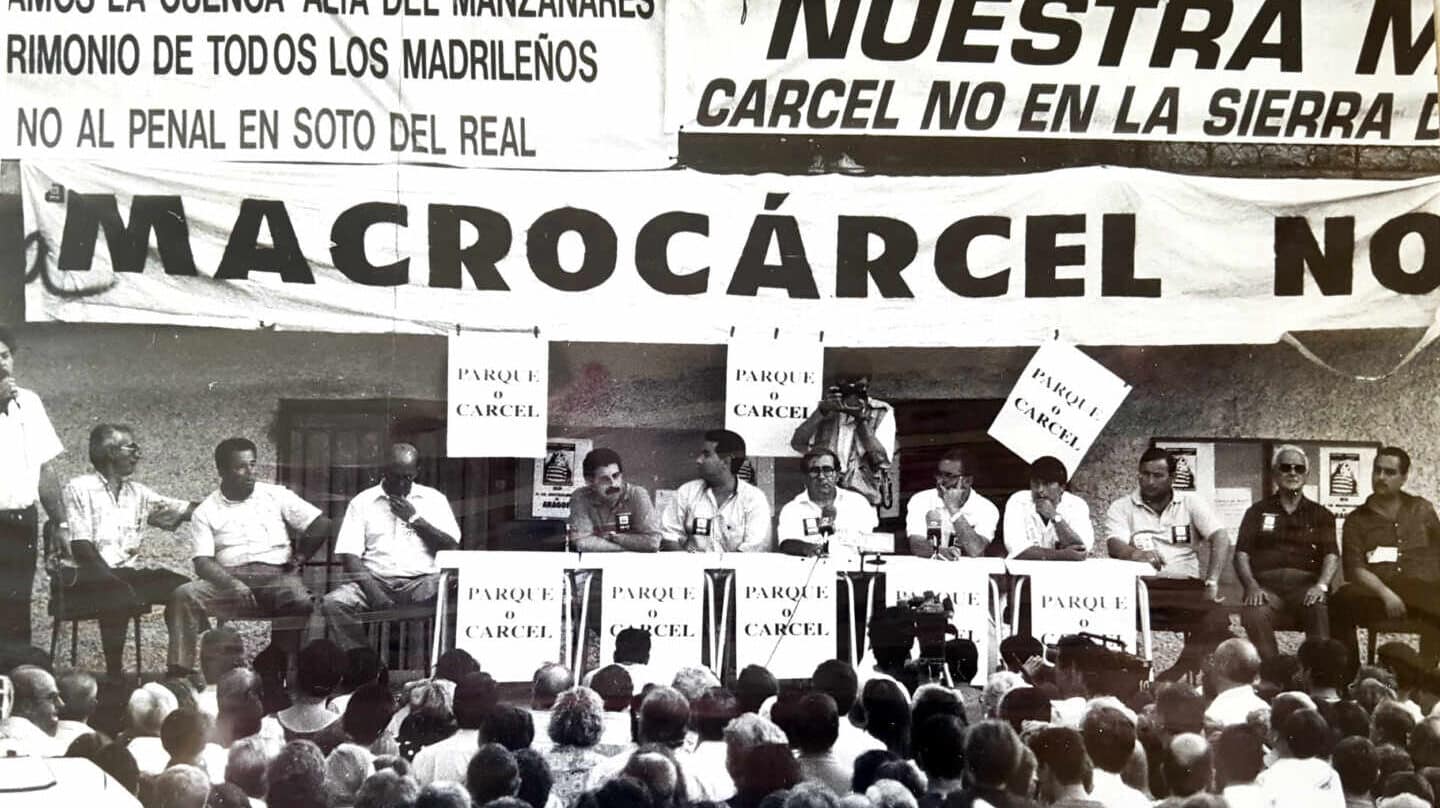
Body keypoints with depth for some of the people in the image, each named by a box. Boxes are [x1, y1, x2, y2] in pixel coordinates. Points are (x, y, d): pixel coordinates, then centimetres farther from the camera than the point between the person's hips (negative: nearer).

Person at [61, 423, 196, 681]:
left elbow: (186, 509, 13)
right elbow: (81, 548, -11)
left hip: (126, 572, 6)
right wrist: (111, 579, -21)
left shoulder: (137, 493, 17)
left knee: (181, 586, -16)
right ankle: (114, 674, -27)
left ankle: (178, 665, -21)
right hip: (87, 576, -6)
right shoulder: (78, 490, -2)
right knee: (121, 594, -36)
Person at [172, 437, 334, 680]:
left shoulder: (276, 496, 12)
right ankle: (186, 667, -25)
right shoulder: (205, 512, 9)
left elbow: (323, 525, 11)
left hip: (277, 575, 0)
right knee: (186, 595, -28)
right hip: (230, 579, 0)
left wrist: (298, 556, 7)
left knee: (301, 602, -34)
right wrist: (232, 584, -21)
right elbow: (202, 562, -4)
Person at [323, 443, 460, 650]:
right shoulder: (363, 502, 12)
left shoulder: (433, 499, 14)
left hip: (421, 582, -1)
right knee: (333, 603, -28)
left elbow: (452, 547, 4)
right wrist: (372, 591, -14)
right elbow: (348, 554, 1)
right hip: (375, 580, 1)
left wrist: (415, 519, -3)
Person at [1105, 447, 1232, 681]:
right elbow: (1115, 546, -7)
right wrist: (1136, 554, -33)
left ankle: (1172, 678, -23)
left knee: (1217, 619, -30)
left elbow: (1221, 539, 2)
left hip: (1186, 586, 1)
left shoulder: (1191, 503, 12)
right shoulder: (1121, 507, 10)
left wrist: (1212, 581, -15)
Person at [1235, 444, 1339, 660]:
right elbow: (1241, 554, 11)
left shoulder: (1320, 515, 21)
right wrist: (1251, 586, -10)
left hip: (1305, 583, 0)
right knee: (1254, 614, -35)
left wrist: (1321, 585, -13)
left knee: (1322, 612, -35)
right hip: (1266, 582, 0)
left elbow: (1331, 555, 8)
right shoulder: (1258, 512, 21)